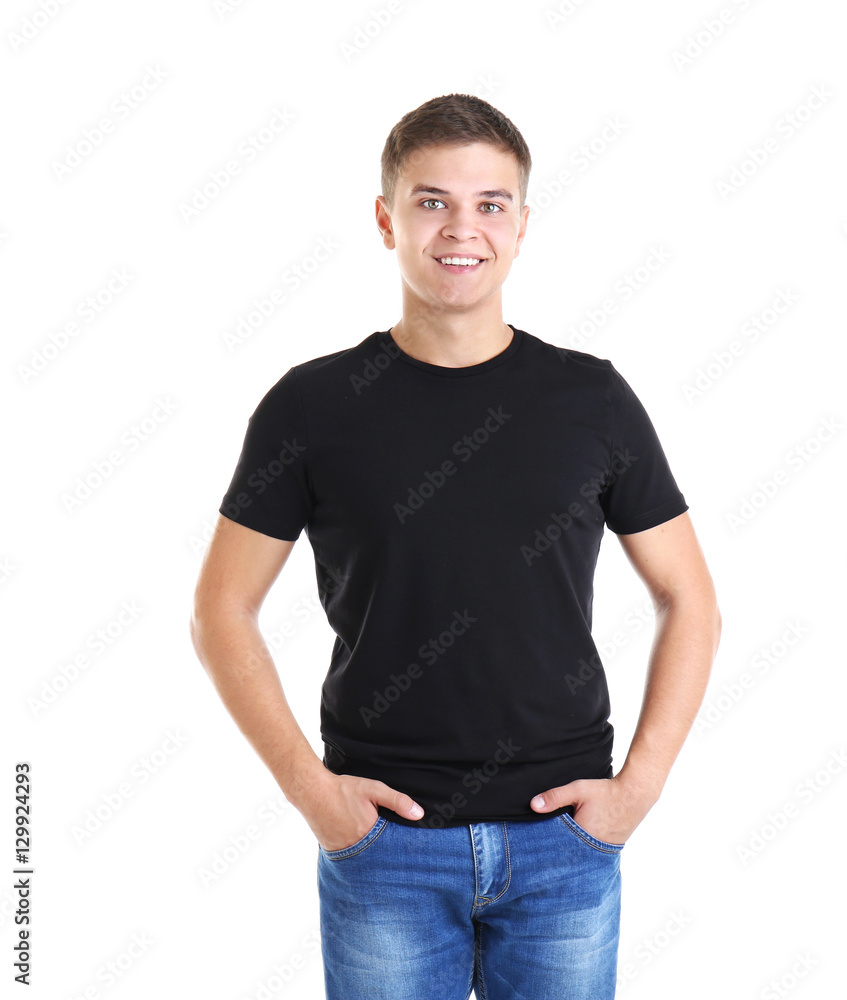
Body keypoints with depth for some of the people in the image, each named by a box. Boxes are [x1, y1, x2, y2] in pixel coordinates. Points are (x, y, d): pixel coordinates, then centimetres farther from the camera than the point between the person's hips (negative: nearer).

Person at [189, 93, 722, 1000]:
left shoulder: (593, 399, 1)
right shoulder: (312, 406, -3)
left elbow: (689, 601, 6)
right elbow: (221, 611, 1)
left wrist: (639, 782, -3)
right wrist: (307, 784, -7)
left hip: (563, 836, 1)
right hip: (384, 837, -1)